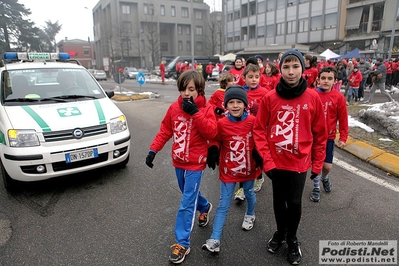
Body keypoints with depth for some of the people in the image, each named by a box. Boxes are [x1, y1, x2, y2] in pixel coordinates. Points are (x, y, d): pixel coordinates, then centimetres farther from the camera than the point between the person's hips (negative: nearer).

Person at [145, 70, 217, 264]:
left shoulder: (206, 109, -11)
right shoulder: (174, 108, 0)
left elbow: (211, 133, -24)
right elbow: (165, 131, 6)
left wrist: (195, 112, -28)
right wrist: (153, 150, -1)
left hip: (195, 163, -5)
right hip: (178, 161, 6)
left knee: (186, 204, -4)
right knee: (190, 194, 25)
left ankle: (182, 243, 9)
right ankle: (205, 207, 57)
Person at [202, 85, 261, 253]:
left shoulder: (253, 121, -11)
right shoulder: (221, 123, -13)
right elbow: (217, 141, 0)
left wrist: (259, 158, -8)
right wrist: (213, 151, -17)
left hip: (248, 168, 2)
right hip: (228, 170, -1)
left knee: (249, 194, 26)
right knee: (223, 205, 4)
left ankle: (250, 215, 58)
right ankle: (215, 240, 9)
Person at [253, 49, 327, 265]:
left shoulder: (313, 98, -7)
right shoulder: (269, 97, -9)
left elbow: (320, 134, 1)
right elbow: (259, 130, -5)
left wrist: (317, 163, 5)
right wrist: (266, 160, -10)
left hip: (299, 162, 0)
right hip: (276, 162, 1)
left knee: (294, 203, 10)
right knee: (279, 201, 16)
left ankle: (292, 238, 37)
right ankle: (280, 232, 43)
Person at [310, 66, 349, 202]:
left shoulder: (339, 97, -8)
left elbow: (343, 119, -2)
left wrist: (343, 138, -1)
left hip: (329, 136, 0)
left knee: (327, 166, 5)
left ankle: (324, 177, 40)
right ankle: (316, 187, 31)